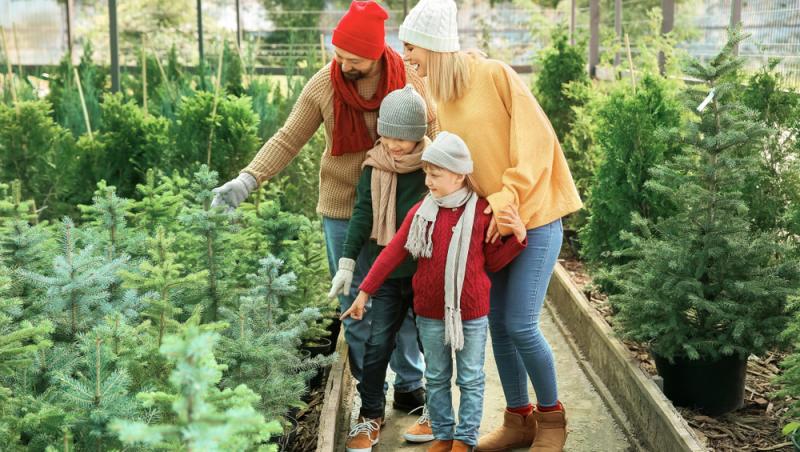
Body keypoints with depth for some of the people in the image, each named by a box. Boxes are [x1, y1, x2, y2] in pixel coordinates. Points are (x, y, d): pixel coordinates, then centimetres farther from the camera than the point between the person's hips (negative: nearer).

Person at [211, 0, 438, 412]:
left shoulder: (407, 78, -9)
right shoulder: (323, 85, -11)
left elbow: (430, 130, 4)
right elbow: (288, 139, -8)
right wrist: (247, 181, -19)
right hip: (344, 210, 0)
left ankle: (410, 385, 27)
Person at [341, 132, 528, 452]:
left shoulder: (482, 212, -7)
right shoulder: (421, 212, -2)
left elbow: (494, 261, 0)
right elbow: (393, 253, -1)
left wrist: (518, 238, -16)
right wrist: (364, 292, -2)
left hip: (471, 313, -2)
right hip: (430, 313, 2)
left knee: (471, 380, 8)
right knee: (436, 378, 13)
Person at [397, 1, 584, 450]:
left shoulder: (496, 74, -13)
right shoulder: (438, 97, 8)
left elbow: (537, 141, -15)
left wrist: (508, 201, -19)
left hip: (533, 216, -6)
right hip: (491, 223, 6)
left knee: (520, 325, -9)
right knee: (498, 324, 7)